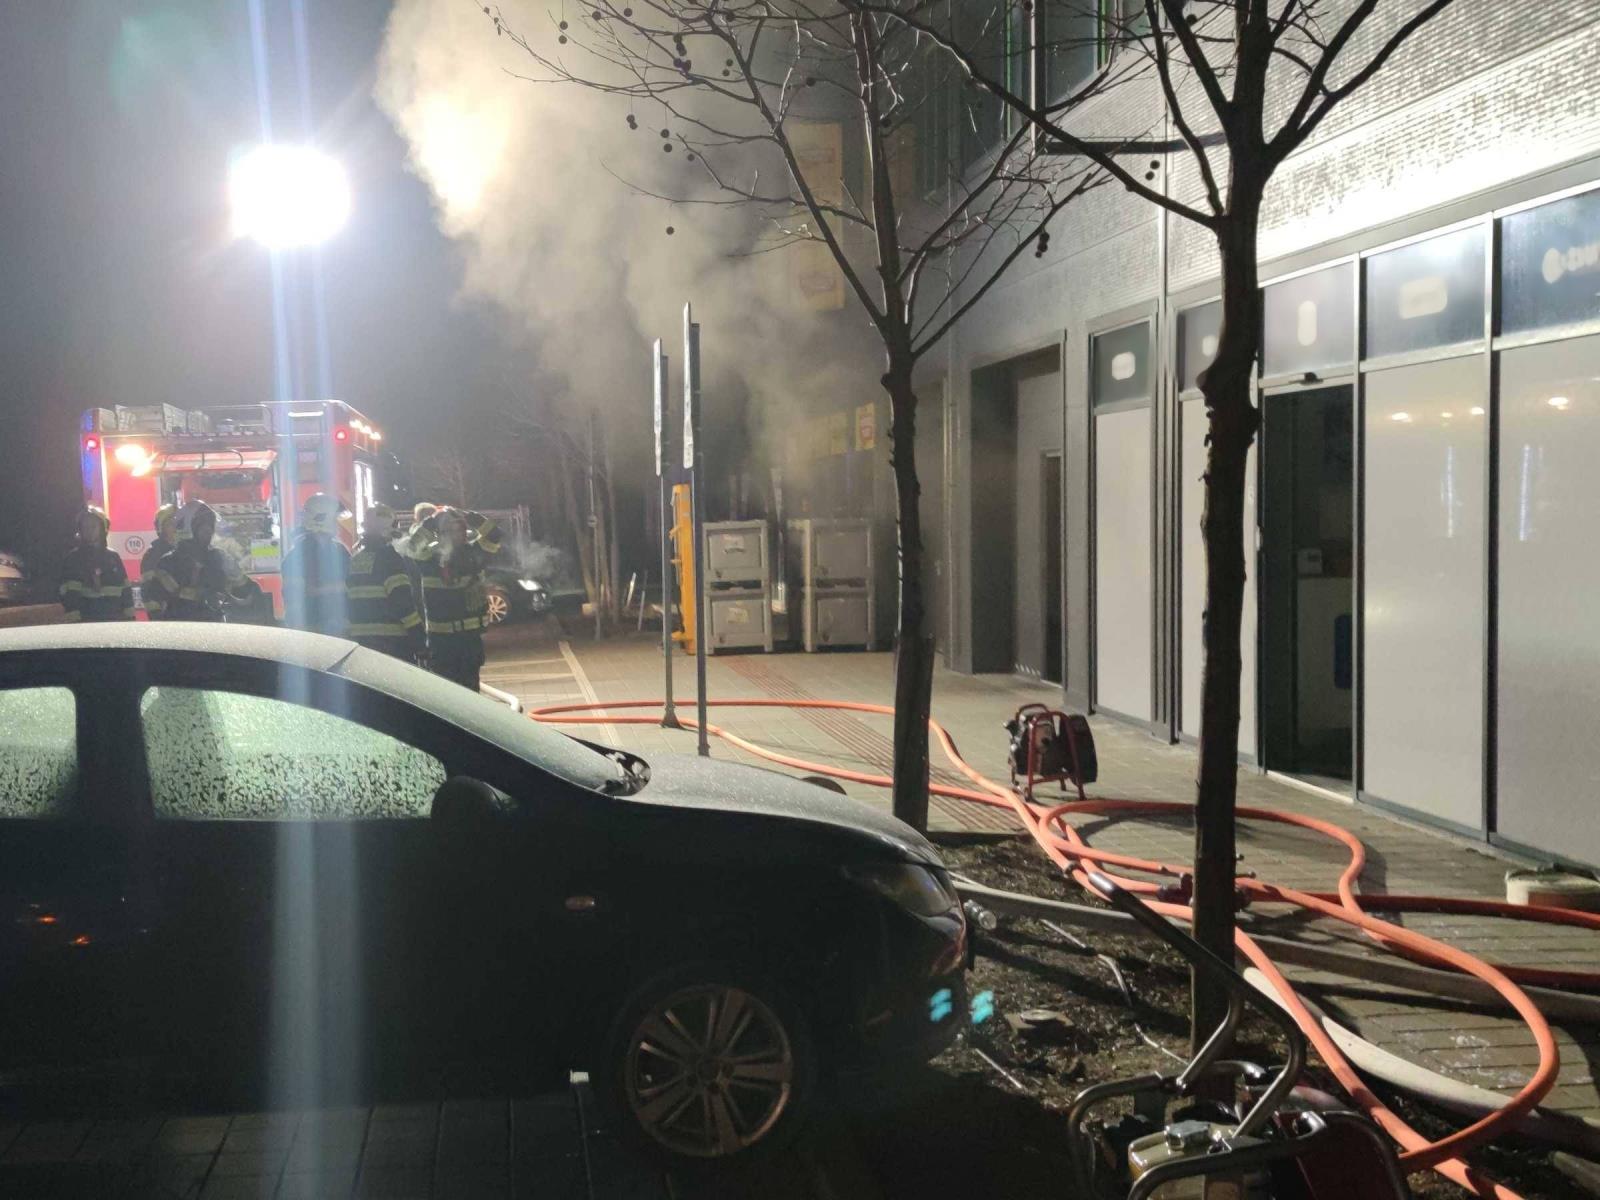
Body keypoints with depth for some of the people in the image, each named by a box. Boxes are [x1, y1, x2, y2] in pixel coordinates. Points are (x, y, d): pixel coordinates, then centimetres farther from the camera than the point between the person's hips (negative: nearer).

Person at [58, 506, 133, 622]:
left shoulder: (112, 557, 14)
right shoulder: (73, 558, 2)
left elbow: (125, 589, 13)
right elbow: (69, 594, -7)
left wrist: (130, 618, 6)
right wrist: (74, 620, -18)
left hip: (115, 620, 4)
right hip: (87, 623, -4)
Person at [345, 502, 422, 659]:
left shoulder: (353, 559, 12)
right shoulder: (389, 557, -11)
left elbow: (347, 600, 15)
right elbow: (403, 601, -16)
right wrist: (418, 638, -14)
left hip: (360, 639, 7)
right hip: (393, 640, -7)